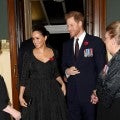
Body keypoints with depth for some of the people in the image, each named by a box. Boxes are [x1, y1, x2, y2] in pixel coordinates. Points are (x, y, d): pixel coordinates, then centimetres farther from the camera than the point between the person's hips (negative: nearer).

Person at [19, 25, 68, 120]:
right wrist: (21, 96, -5)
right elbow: (24, 76, -2)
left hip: (52, 91, 2)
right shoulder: (28, 55, -5)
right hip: (34, 92, -2)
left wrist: (62, 84, -4)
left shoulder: (54, 53, 1)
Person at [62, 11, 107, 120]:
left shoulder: (96, 42, -6)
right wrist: (66, 71, -5)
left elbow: (101, 68, -7)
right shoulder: (67, 44, 11)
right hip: (72, 93, 5)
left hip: (90, 93, -4)